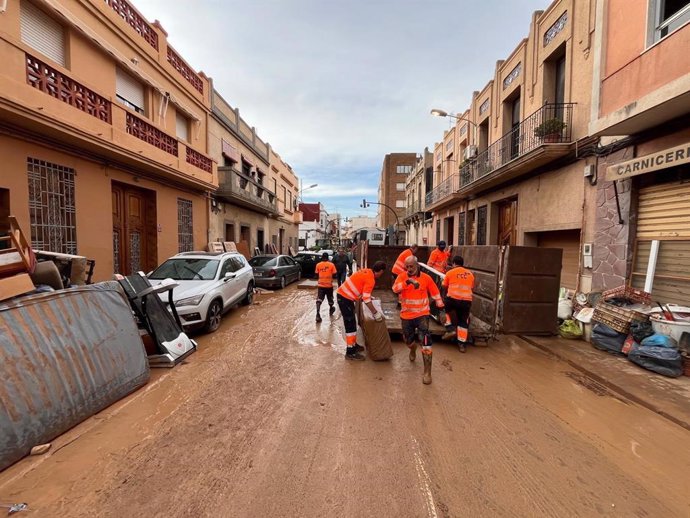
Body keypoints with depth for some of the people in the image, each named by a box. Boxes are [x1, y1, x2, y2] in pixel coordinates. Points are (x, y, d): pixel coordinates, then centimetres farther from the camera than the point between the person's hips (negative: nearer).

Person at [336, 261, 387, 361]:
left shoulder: (366, 271, 10)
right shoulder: (370, 279, -16)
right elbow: (366, 299, -20)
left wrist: (368, 296, 34)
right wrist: (375, 313, -13)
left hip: (343, 295, 10)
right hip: (345, 298, -10)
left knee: (351, 323, 19)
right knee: (351, 325, -3)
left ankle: (353, 345, 32)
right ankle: (350, 352, 5)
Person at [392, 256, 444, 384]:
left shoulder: (426, 278, -9)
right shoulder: (402, 276, -8)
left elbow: (436, 294, 2)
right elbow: (395, 288, -27)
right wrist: (408, 282, -43)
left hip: (422, 314, -2)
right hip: (406, 315, 2)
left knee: (425, 340, -16)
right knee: (408, 339, 19)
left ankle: (427, 372, -8)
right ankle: (413, 349, 56)